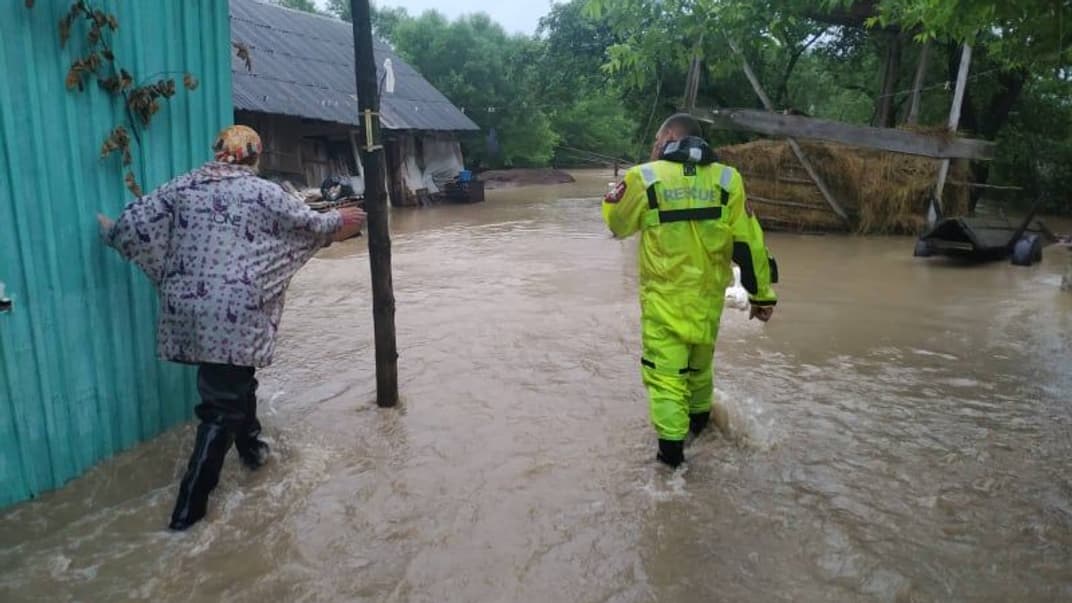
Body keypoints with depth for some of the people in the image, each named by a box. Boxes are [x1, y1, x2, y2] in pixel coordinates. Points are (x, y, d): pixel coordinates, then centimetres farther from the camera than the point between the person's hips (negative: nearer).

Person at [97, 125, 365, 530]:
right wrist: (338, 221, 29)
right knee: (223, 403, 0)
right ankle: (189, 506, 2)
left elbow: (134, 225, 6)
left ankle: (251, 448, 44)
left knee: (235, 381, 26)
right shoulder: (263, 192, -2)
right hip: (236, 313, -5)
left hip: (189, 309, 5)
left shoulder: (181, 187, 8)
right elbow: (307, 225, 8)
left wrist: (110, 231, 29)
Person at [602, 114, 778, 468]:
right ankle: (699, 420, 44)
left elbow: (616, 222, 7)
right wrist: (761, 295, 6)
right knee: (700, 363, 24)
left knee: (665, 371, 4)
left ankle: (672, 448, 5)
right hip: (708, 296, 4)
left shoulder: (645, 178, -9)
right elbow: (749, 243, -1)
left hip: (664, 297, -4)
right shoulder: (726, 180, -2)